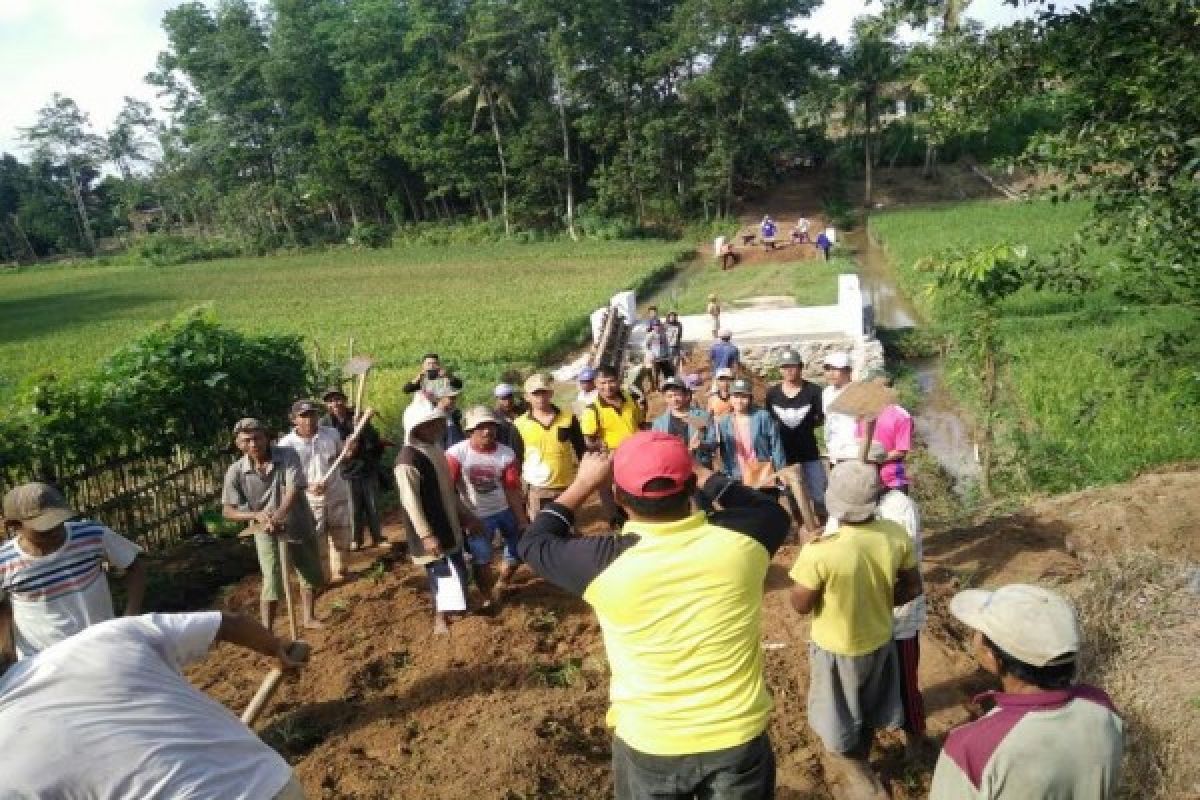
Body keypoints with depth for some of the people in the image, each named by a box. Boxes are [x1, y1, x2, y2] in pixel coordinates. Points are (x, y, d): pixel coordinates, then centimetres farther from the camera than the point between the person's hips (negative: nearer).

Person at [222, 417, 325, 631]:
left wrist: (279, 514, -45)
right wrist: (256, 515, -29)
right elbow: (227, 510, -11)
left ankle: (309, 617, 39)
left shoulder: (287, 456, -16)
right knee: (272, 583, -10)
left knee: (312, 576, 16)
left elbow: (294, 488, -28)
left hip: (300, 526, 2)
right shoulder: (236, 471, -13)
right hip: (266, 532, -2)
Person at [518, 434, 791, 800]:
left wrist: (584, 483, 5)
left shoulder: (603, 562, -22)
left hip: (648, 746, -1)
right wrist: (700, 473, 7)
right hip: (738, 739, 1)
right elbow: (774, 512, 7)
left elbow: (533, 543, -1)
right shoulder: (739, 538, -18)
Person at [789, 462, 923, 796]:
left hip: (836, 649, -5)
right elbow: (912, 587, -4)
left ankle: (866, 782, 36)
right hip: (879, 640, 5)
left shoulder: (820, 549, -34)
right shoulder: (896, 535, -20)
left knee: (841, 720, 22)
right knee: (867, 710, 31)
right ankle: (860, 766, 54)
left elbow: (800, 605, -19)